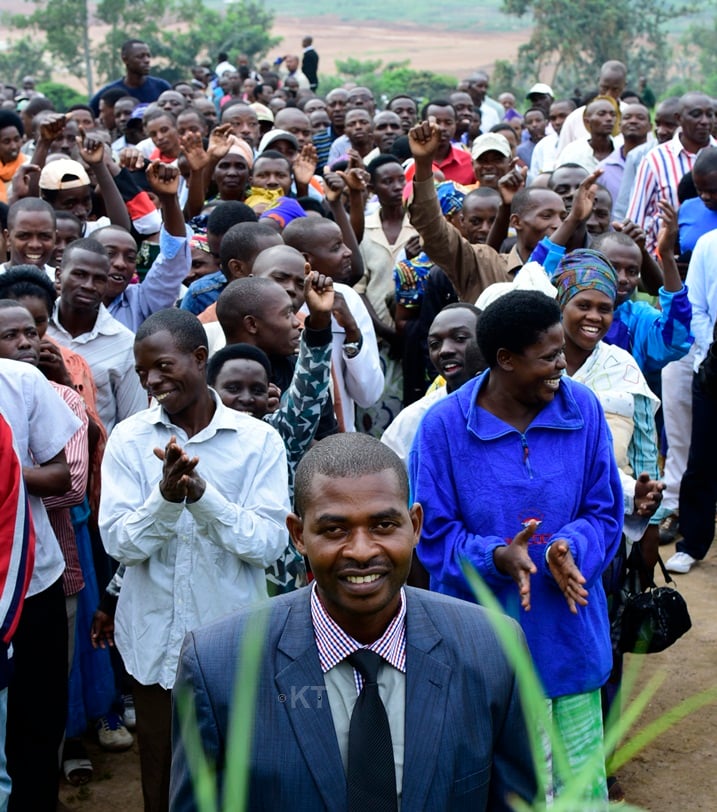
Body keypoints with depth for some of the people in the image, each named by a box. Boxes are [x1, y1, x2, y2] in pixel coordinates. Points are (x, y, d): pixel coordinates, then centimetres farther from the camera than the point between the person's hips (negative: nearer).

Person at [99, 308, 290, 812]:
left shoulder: (259, 440, -7)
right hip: (155, 643, 1)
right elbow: (120, 544, -9)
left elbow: (269, 545, -14)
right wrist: (167, 496, -27)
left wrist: (202, 493, -26)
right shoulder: (129, 439, -3)